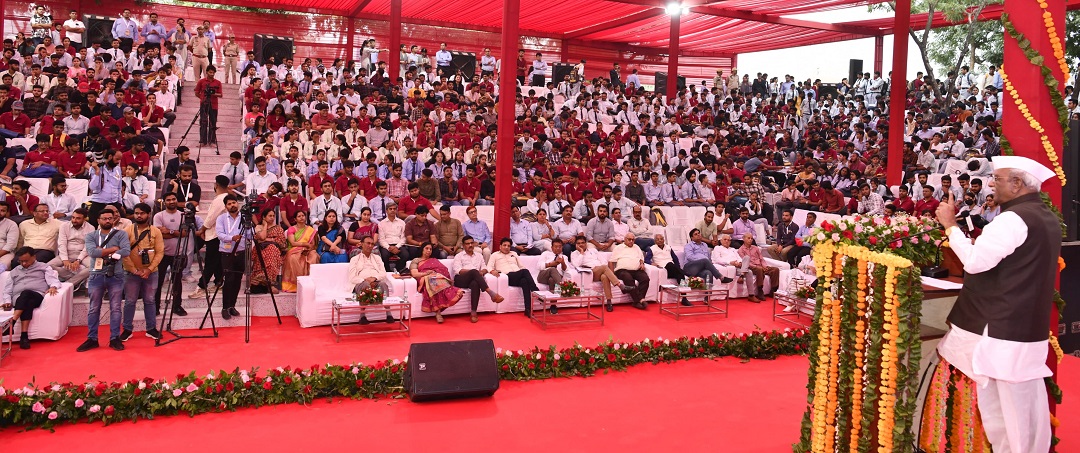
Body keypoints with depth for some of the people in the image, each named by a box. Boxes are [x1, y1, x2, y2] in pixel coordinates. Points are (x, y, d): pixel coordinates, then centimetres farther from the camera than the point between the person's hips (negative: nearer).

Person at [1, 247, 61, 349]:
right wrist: (7, 301, 3)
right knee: (28, 304, -37)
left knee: (26, 293, -39)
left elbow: (53, 279, 4)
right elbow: (7, 288, 24)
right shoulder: (14, 271, 30)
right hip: (18, 299, 2)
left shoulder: (43, 267, 21)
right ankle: (24, 336, -51)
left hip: (37, 296, -2)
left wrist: (53, 287, -21)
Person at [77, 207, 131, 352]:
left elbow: (126, 251, -14)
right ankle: (92, 339, 15)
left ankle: (115, 338, 10)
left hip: (116, 276, -1)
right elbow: (92, 252, -13)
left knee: (115, 308, 3)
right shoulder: (91, 236, 5)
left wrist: (102, 252, -14)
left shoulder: (121, 234, 2)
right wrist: (113, 249, -11)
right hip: (96, 275, 1)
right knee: (94, 309, 7)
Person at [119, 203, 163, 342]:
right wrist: (135, 270, -13)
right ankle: (127, 329, 14)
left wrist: (149, 269, -14)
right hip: (131, 272, -1)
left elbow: (159, 252, -3)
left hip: (151, 272, 1)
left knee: (150, 301, 8)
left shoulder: (156, 231, 0)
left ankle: (151, 328, 16)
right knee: (130, 301, 5)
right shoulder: (127, 230, -3)